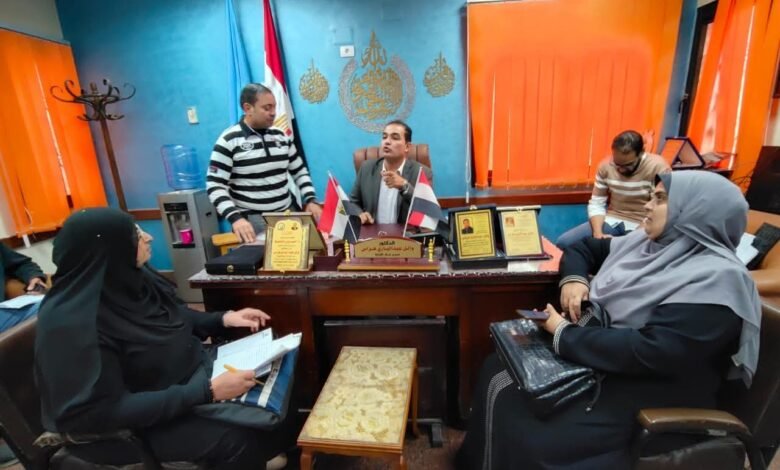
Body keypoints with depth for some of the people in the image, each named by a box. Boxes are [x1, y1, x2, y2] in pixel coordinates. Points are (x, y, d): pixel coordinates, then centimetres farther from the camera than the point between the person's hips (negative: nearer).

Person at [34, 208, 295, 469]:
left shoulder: (128, 278, -4)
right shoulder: (72, 322, -27)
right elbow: (104, 412, -28)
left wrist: (224, 319, -5)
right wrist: (207, 392, -32)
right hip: (141, 420, -7)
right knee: (242, 438, -22)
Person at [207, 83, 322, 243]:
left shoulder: (281, 136, 9)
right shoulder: (229, 141, -6)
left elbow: (300, 172, 14)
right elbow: (215, 185, -10)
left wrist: (310, 200, -2)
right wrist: (235, 218, -25)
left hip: (288, 213, 5)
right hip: (252, 220, -4)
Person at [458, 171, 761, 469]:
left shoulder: (717, 279, -19)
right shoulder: (645, 241, 7)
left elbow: (649, 352, -29)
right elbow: (583, 247, 18)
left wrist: (564, 333, -20)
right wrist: (574, 279, -3)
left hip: (642, 396, -8)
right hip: (594, 358, 8)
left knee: (528, 438, -24)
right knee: (498, 371, -4)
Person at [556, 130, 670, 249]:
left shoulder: (658, 167, -14)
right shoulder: (606, 166, -3)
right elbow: (596, 204, 1)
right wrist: (598, 234, -15)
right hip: (611, 221, 4)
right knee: (563, 242, -15)